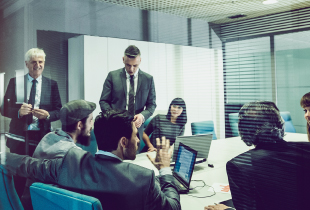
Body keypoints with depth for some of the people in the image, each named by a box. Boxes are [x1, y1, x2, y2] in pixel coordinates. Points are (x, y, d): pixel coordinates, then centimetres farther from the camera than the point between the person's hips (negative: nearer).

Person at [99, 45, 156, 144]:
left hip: (136, 128, 1)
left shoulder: (148, 79, 6)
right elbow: (103, 101, 4)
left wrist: (143, 116, -13)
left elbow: (151, 104, 8)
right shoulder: (113, 76, 3)